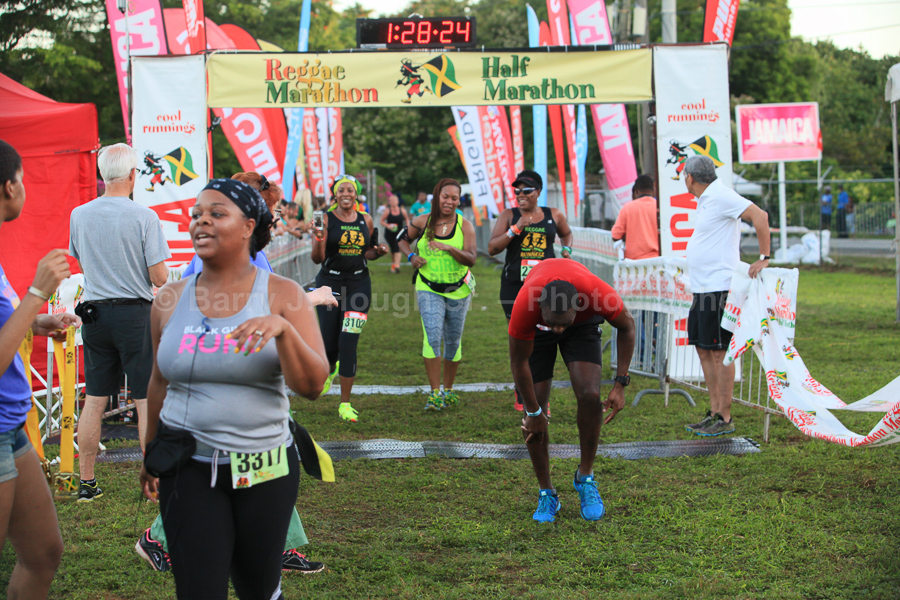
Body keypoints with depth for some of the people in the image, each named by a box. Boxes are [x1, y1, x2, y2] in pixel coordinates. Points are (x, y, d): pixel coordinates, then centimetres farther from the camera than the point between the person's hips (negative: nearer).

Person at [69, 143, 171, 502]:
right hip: (136, 313, -4)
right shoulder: (144, 217, -13)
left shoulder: (79, 215, 1)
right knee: (146, 401, 2)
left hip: (95, 311, 4)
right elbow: (159, 277, -12)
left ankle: (86, 482, 17)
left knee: (94, 400, 11)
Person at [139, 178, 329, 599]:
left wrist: (282, 328, -29)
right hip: (188, 468, 1)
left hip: (264, 468, -1)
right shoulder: (170, 300, 3)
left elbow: (312, 386, -13)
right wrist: (150, 453, 24)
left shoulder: (283, 295, -5)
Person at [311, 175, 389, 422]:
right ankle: (329, 371, 42)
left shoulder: (366, 221, 7)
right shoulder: (326, 219, -3)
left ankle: (345, 404, 1)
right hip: (330, 283, -1)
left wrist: (378, 251, -1)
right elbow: (317, 259, -8)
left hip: (358, 284, 1)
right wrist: (319, 239, -27)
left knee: (348, 343, -6)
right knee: (329, 343, 3)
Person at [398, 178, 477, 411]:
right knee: (432, 336, -17)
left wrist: (449, 248, -33)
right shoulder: (422, 222, -3)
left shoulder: (465, 225, -6)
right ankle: (435, 392, -13)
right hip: (429, 289, -1)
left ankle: (448, 390, 26)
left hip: (458, 290, 1)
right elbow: (403, 240, 15)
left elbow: (471, 259, -17)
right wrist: (411, 256, -6)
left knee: (453, 340, 9)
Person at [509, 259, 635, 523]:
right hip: (536, 330, 0)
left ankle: (585, 478, 1)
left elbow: (626, 325, -16)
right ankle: (546, 494, 10)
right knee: (533, 416, -8)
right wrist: (533, 412, -13)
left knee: (590, 395, -21)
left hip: (583, 324, 0)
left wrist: (620, 384, -16)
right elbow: (519, 362, -22)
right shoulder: (524, 307, -41)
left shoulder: (597, 293, -41)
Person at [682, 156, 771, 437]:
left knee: (719, 352, -6)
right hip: (702, 288, 10)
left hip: (719, 287, -10)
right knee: (704, 350, 12)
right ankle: (714, 412, 20)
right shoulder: (705, 200, 17)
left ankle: (725, 418, -1)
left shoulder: (721, 196, -13)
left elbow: (760, 216, -22)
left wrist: (763, 258, -21)